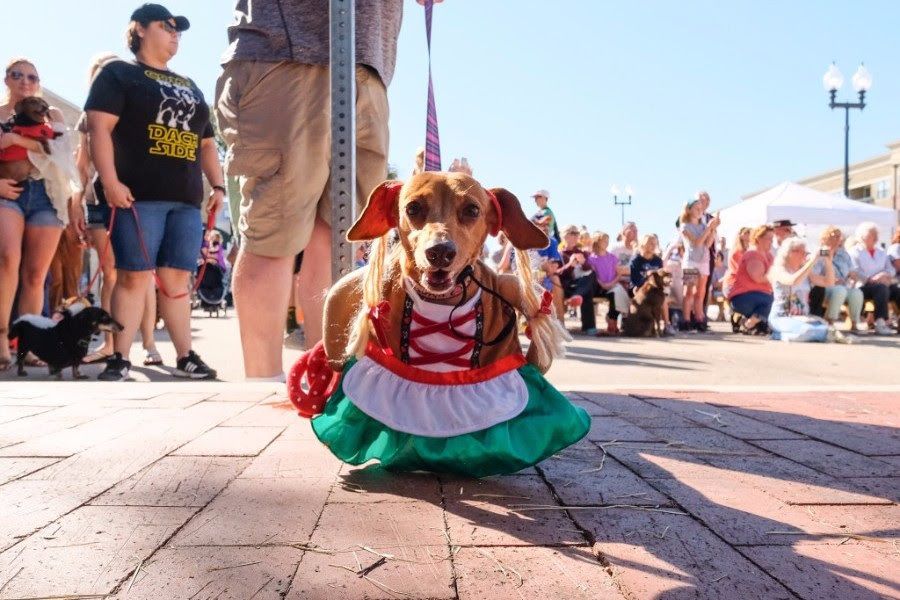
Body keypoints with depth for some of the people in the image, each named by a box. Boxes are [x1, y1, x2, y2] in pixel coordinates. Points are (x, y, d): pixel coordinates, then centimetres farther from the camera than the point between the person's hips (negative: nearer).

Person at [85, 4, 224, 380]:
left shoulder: (190, 88, 27)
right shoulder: (118, 74, 9)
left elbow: (206, 143, 27)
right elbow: (99, 127, -3)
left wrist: (217, 185, 13)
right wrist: (110, 181, -15)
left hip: (186, 200, 5)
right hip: (139, 195, -5)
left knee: (177, 280, 4)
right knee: (134, 276, -8)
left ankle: (185, 357, 8)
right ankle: (120, 359, -2)